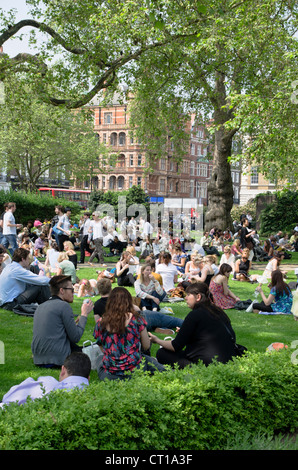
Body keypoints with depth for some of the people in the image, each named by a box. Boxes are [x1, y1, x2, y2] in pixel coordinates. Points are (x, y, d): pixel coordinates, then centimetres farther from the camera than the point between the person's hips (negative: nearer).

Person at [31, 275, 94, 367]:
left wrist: (77, 322, 23)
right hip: (57, 359, -8)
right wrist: (84, 314, 3)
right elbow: (76, 337, -8)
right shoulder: (64, 305, -10)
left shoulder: (40, 307, 14)